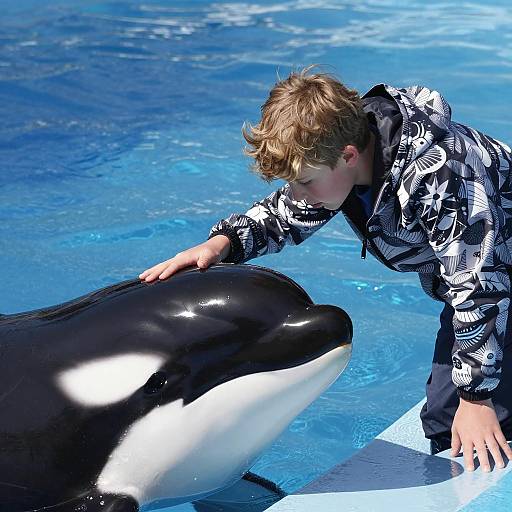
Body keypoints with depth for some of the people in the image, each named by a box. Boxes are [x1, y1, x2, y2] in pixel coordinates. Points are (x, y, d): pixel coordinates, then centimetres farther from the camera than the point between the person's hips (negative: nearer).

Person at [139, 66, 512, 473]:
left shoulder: (438, 176, -38)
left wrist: (476, 397, -27)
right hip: (462, 281, 7)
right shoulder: (328, 151, -14)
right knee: (441, 420, 4)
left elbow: (478, 289, -33)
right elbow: (283, 216, 2)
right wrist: (221, 243, -18)